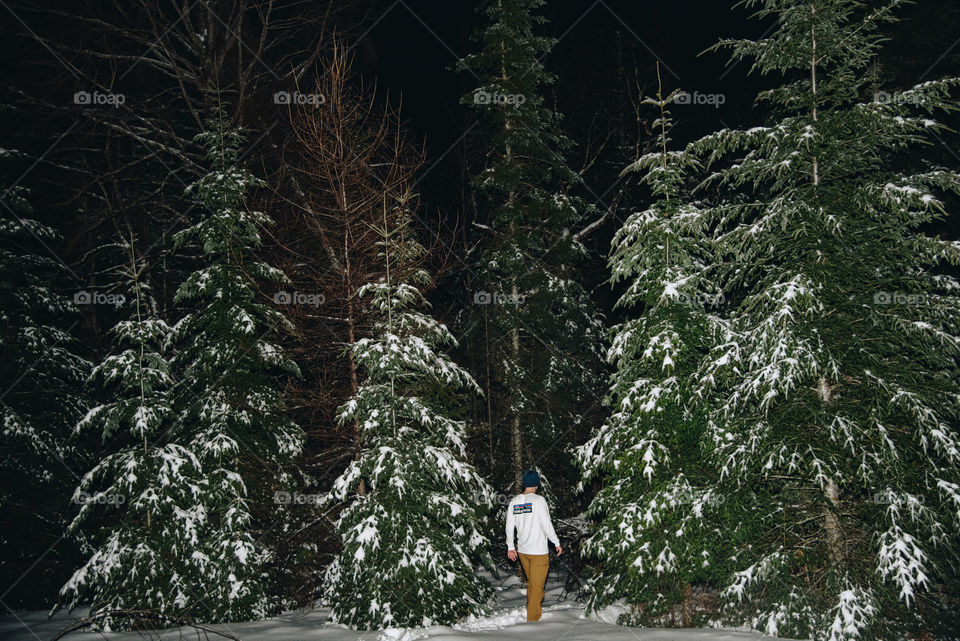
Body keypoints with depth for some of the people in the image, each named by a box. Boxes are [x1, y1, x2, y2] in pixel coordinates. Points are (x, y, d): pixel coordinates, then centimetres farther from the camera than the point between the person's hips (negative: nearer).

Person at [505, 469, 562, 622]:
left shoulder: (513, 502, 3)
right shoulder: (538, 500, -13)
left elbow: (509, 527, 7)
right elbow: (547, 525, -13)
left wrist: (510, 547, 16)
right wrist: (557, 543, -1)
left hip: (522, 552, 6)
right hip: (539, 552, -6)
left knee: (531, 584, 20)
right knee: (537, 587, 0)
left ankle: (532, 614, 30)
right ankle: (533, 620, 0)